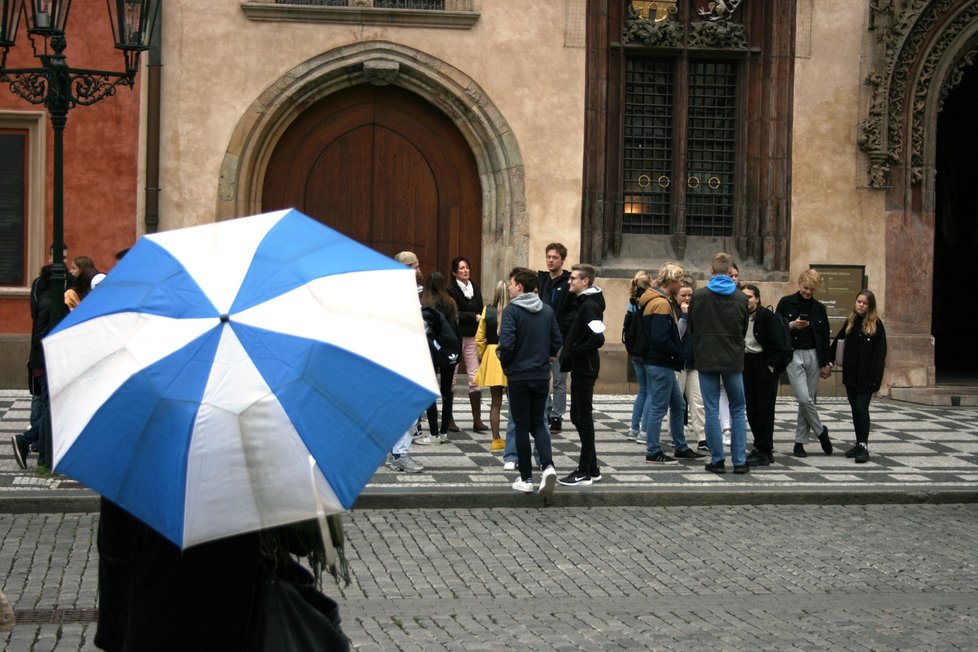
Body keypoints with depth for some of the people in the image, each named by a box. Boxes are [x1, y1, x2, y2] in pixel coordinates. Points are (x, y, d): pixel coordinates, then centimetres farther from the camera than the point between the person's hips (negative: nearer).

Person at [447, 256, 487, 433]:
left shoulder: (475, 288, 12)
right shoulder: (451, 290, -5)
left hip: (472, 337, 4)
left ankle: (477, 419, -1)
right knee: (450, 378, 3)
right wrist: (475, 317, -17)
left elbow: (480, 311, 12)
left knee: (475, 378, -1)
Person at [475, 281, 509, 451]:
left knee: (496, 401, 9)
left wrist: (481, 357, 14)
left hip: (492, 356, 2)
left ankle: (496, 439, 11)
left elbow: (480, 338, 2)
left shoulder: (487, 311, -2)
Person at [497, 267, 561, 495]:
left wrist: (505, 362, -1)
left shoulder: (512, 310, -12)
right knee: (538, 423, 14)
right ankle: (547, 465, -9)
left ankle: (526, 479, 8)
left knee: (522, 426, 5)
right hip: (542, 376, 4)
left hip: (519, 376, -4)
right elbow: (557, 341, 6)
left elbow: (507, 344, -19)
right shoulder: (547, 310, 4)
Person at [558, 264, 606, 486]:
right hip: (580, 369, 10)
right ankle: (591, 468, 22)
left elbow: (598, 338, -27)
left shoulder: (590, 306, -16)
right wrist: (569, 353, 10)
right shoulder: (583, 303, 14)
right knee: (578, 418, 14)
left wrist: (575, 352, -17)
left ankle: (585, 473, 2)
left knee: (584, 419, -4)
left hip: (585, 369, -10)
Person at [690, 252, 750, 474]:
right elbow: (744, 329, 8)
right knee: (737, 410, 10)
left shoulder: (698, 296, -6)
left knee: (712, 410, 3)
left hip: (707, 358, -1)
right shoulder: (741, 298, -2)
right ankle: (739, 460, 8)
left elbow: (692, 327, 3)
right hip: (733, 359, 1)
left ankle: (717, 460, 2)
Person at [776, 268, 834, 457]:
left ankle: (800, 443, 10)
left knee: (808, 399, 3)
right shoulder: (786, 303, 0)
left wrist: (827, 362, 10)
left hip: (813, 355, 3)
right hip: (793, 355, -3)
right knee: (804, 398, -13)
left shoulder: (819, 308, 10)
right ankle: (820, 431, 11)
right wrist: (792, 325, -16)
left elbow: (825, 336, 14)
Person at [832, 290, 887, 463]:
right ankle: (859, 444, 18)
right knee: (855, 409, 10)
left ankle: (864, 446, -7)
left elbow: (880, 352, -9)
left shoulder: (876, 324, -5)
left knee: (862, 409, -10)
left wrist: (874, 376, -16)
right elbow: (837, 342, 17)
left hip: (866, 376, -5)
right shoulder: (850, 322, 10)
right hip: (851, 375, 5)